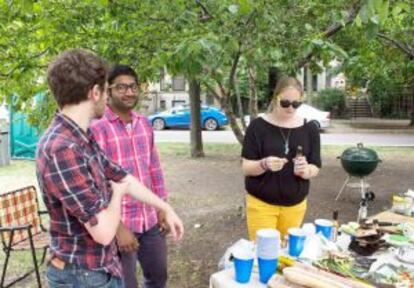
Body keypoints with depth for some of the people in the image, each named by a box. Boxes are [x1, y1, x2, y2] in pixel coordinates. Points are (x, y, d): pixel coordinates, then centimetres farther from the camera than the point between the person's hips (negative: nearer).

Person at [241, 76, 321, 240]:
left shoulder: (310, 128, 0)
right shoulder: (259, 126, -8)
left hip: (295, 204, 3)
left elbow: (315, 168, 3)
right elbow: (246, 168, -7)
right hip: (261, 203, -2)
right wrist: (264, 164, -28)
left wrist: (305, 170, -19)